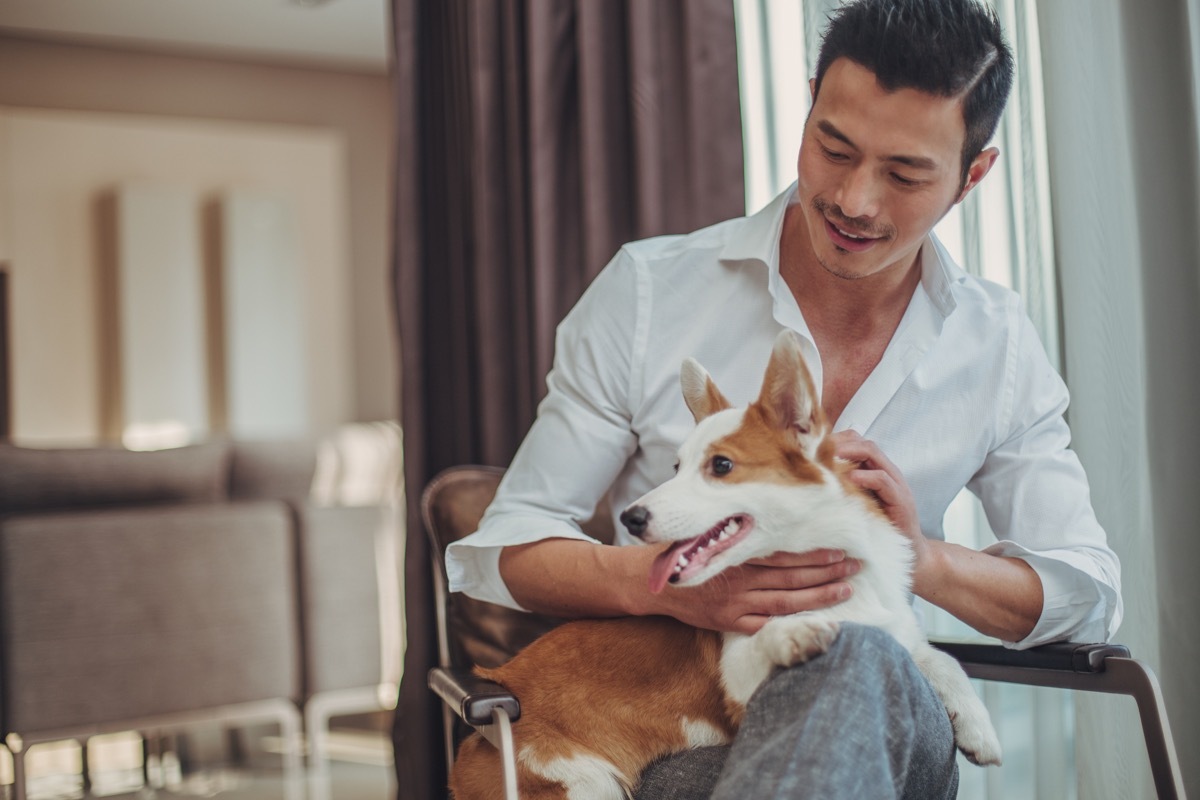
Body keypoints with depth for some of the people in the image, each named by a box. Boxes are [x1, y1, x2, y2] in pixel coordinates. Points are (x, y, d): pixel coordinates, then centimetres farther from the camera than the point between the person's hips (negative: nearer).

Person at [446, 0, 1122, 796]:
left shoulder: (998, 346, 5)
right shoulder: (649, 290, -4)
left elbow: (1090, 589, 6)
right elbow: (500, 550, -3)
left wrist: (924, 559, -16)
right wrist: (661, 582, -25)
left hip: (877, 718, 1)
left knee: (856, 663, -37)